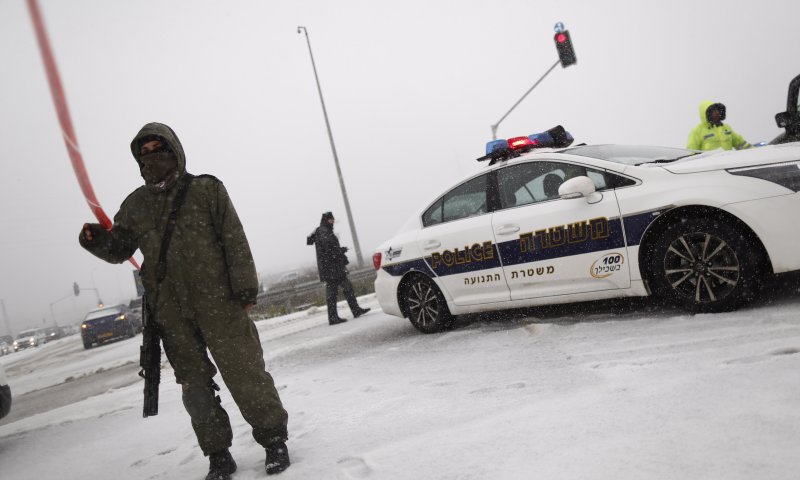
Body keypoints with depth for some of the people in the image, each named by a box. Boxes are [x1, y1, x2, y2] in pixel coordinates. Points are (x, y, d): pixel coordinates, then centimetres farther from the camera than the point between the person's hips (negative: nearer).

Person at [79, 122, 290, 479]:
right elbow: (120, 249, 14)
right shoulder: (136, 203, 12)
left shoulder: (207, 190, 2)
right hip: (171, 312, 4)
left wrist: (245, 288, -7)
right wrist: (100, 241, -9)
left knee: (244, 373, -2)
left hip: (218, 302, -4)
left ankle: (274, 439, 13)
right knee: (194, 384, 8)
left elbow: (235, 241, -2)